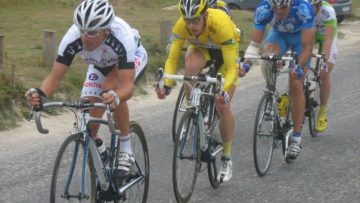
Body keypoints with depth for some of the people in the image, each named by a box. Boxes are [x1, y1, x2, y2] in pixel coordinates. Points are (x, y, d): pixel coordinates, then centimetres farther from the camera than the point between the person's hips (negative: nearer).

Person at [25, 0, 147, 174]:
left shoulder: (122, 37, -44)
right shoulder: (73, 38, -36)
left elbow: (127, 87, -48)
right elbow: (55, 77, -31)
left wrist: (115, 97, -71)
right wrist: (39, 94, -53)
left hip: (132, 58, -4)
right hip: (100, 65, 4)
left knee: (110, 88, -35)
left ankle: (125, 148, -16)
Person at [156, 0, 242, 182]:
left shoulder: (221, 24, -41)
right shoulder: (181, 25, -32)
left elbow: (231, 67, -40)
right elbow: (172, 58, -27)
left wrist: (224, 91, -56)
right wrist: (167, 85, -43)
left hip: (226, 51, -2)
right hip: (201, 48, 2)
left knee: (223, 106, -12)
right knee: (191, 67, -35)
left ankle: (226, 159, 6)